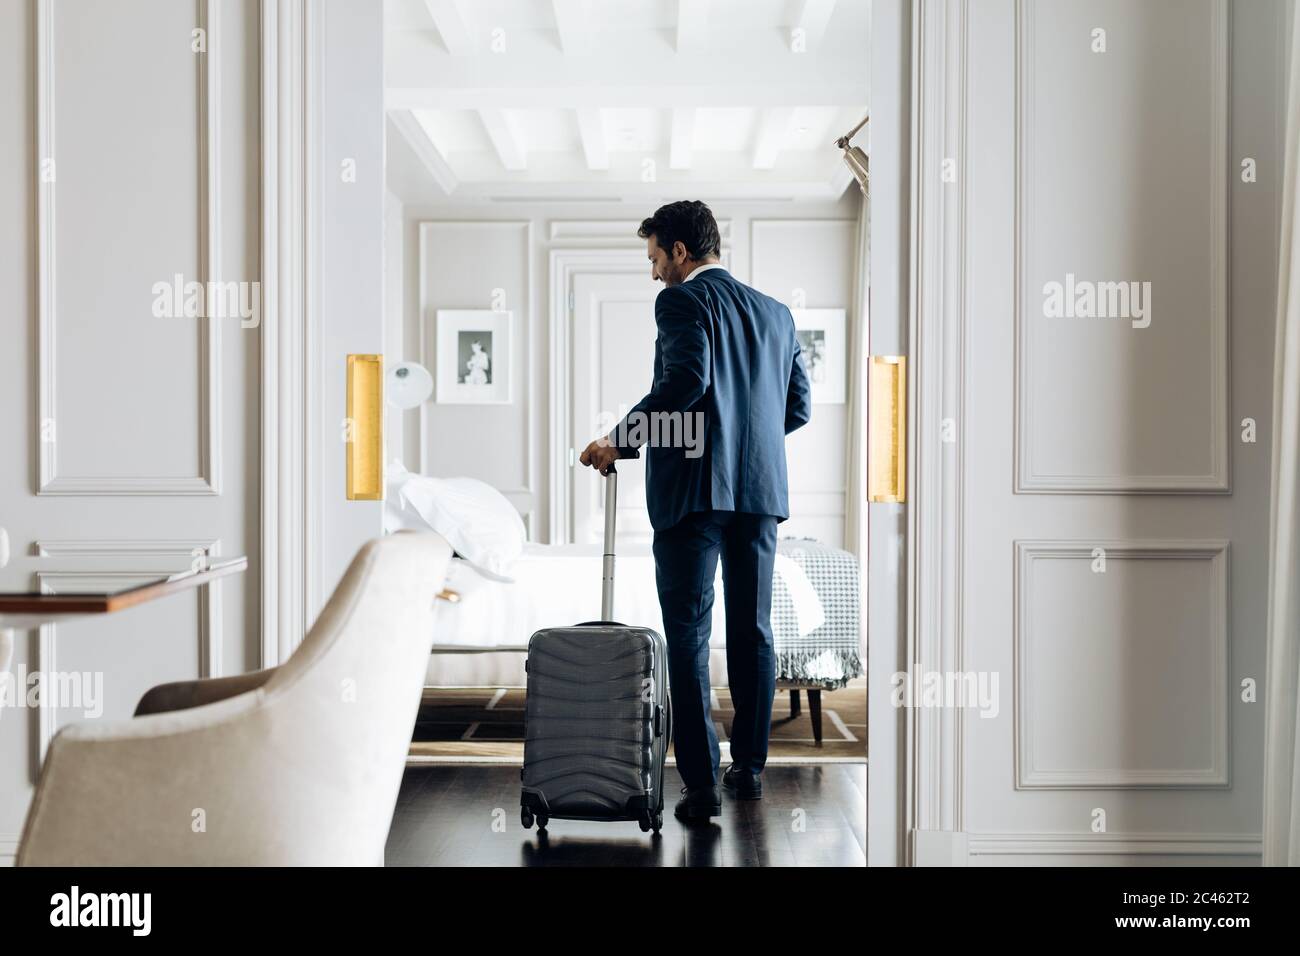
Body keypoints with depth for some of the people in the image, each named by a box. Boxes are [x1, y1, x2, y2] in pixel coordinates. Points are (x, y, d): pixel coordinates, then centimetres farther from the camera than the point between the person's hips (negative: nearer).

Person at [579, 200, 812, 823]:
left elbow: (687, 377, -22)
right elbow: (798, 408, 14)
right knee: (752, 632, 14)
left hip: (694, 490, -6)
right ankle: (749, 769, 22)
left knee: (689, 637, -1)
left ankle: (701, 784, -2)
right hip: (761, 489, 6)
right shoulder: (776, 312, 15)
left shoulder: (682, 300, -4)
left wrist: (622, 440, -15)